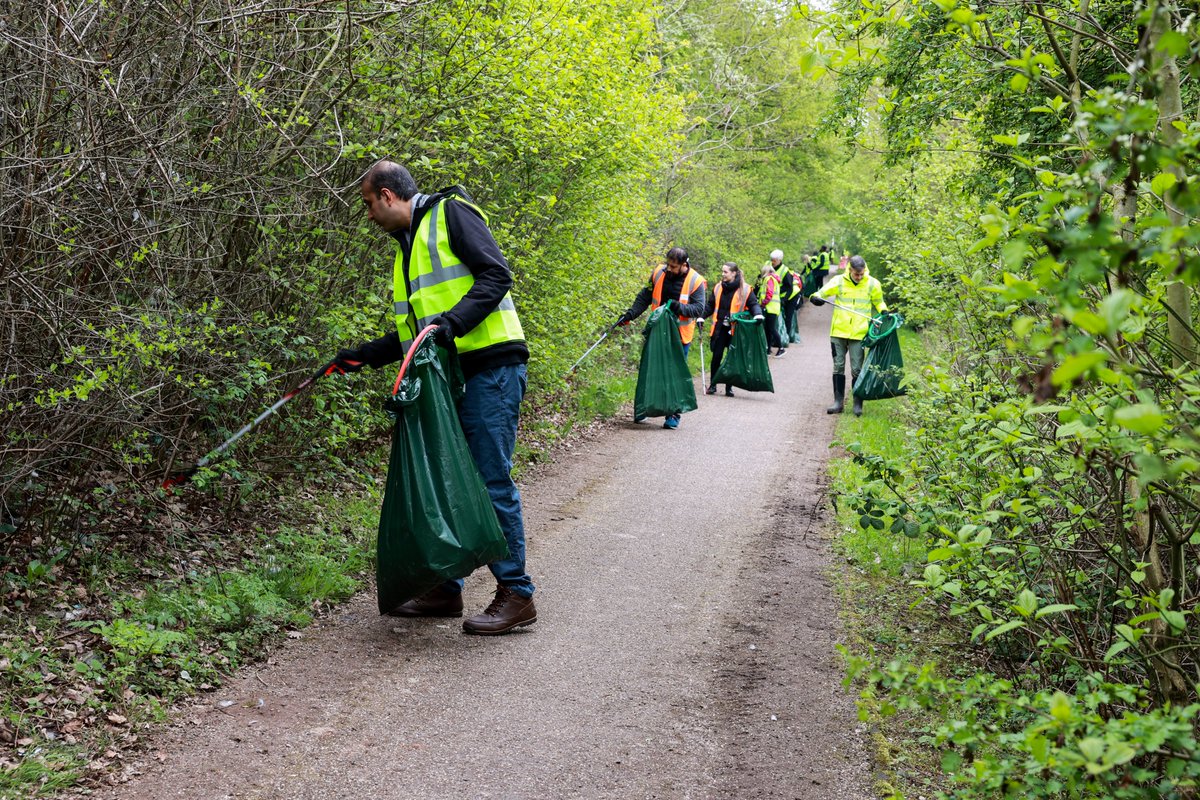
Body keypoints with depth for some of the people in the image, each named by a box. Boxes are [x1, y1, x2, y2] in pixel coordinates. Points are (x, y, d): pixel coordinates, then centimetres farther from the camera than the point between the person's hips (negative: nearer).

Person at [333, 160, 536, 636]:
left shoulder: (450, 212, -3)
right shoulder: (406, 247, 24)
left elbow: (496, 275, -14)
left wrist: (454, 320, -25)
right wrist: (366, 355, 20)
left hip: (490, 366, -9)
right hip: (449, 375, 9)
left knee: (490, 479, -9)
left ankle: (516, 595, -2)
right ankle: (445, 588, 20)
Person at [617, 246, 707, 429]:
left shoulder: (695, 281, -12)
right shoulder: (659, 273, -1)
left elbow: (699, 309, -14)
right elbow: (644, 297, 8)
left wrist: (680, 307, -30)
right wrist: (630, 314, -2)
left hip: (680, 335, -4)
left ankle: (674, 415, 6)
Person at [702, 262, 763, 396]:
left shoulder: (744, 290, -4)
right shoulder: (718, 288, 8)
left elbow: (753, 304, -3)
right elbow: (710, 306, 13)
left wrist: (757, 314, -23)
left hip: (735, 330, -2)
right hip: (720, 328, 2)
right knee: (716, 356, 1)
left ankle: (729, 387, 14)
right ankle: (713, 385, 11)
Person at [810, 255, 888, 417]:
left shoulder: (872, 284, 1)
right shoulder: (839, 281, 0)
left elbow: (879, 301, 17)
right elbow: (822, 293, 3)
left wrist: (884, 311, -3)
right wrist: (816, 298, -19)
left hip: (858, 333, -1)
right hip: (838, 331, 1)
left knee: (857, 369, -1)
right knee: (838, 366, 7)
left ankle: (858, 404, 7)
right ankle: (838, 401, 14)